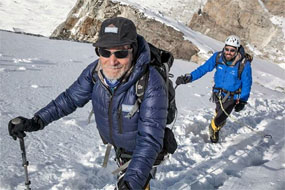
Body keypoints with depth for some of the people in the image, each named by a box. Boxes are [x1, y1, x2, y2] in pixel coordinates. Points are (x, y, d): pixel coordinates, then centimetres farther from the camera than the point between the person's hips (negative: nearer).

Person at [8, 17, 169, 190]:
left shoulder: (152, 84, -38)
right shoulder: (95, 71, -21)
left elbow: (149, 138, -39)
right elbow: (71, 98, -7)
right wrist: (37, 121, -16)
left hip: (142, 152, -5)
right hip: (117, 146, 5)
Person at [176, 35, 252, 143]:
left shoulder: (244, 64, -22)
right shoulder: (218, 57, -15)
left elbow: (247, 84, -11)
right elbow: (203, 68, -9)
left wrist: (242, 101, -11)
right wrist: (189, 77, -20)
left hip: (232, 97, -3)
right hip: (218, 93, 3)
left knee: (220, 118, -9)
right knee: (220, 113, 21)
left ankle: (213, 128, 25)